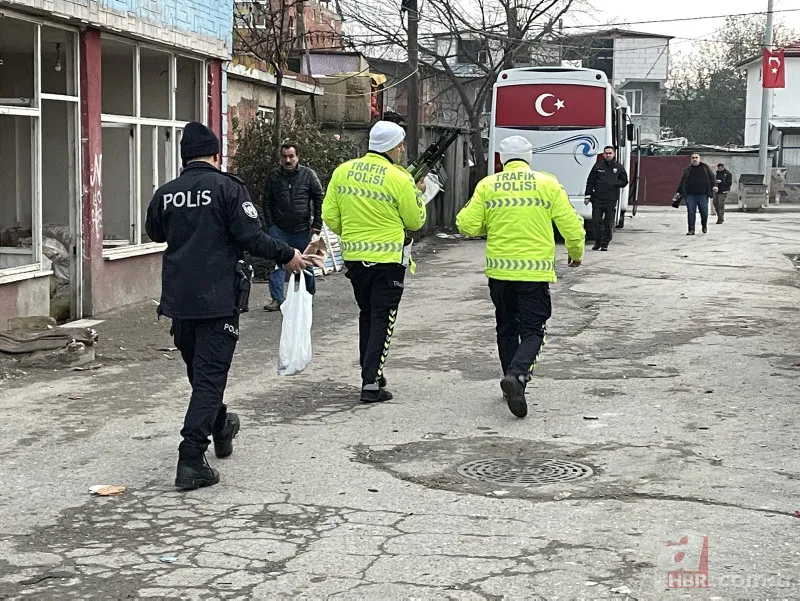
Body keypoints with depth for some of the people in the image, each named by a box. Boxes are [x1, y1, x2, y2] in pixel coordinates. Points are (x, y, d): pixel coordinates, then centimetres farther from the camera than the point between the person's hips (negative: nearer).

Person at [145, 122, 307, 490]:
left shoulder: (165, 194, 3)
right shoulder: (228, 188, -10)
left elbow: (154, 233, 21)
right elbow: (251, 238, -15)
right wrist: (287, 256, -1)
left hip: (178, 300, 5)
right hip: (218, 300, -5)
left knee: (198, 372, 22)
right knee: (210, 376, -3)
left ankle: (220, 430, 44)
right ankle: (191, 462, -11)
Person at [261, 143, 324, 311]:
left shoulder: (308, 175, 1)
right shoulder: (273, 177, 4)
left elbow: (319, 199, 2)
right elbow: (266, 203, 10)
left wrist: (317, 224, -2)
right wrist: (270, 226, 3)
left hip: (303, 229, 0)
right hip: (279, 230, 0)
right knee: (277, 263, -9)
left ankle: (309, 295, 28)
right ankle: (277, 299, -7)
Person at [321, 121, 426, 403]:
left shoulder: (343, 171, 1)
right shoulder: (399, 179, -14)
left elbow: (330, 216, 4)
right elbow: (415, 221, -4)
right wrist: (417, 194, 12)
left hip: (354, 256, 5)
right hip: (388, 259, -5)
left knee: (366, 315, 20)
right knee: (382, 320, 2)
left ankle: (370, 372, 28)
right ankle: (371, 383, -2)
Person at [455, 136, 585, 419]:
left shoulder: (487, 185, 1)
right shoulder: (548, 184, -1)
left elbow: (468, 226, -2)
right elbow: (571, 225, 0)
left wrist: (467, 212, 20)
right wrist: (576, 253, 18)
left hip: (499, 270, 2)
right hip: (536, 271, -2)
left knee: (507, 329, 18)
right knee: (533, 331, 3)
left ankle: (514, 385, 24)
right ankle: (517, 374, -22)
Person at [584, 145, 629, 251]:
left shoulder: (619, 167, 9)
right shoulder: (598, 166, 7)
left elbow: (624, 181, 15)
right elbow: (590, 181, 8)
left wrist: (615, 184, -2)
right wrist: (588, 195, 3)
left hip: (611, 200, 0)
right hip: (597, 199, 0)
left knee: (609, 223, 0)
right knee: (596, 221, 1)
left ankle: (605, 243, 8)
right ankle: (597, 242, 14)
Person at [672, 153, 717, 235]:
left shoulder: (705, 167, 10)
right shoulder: (687, 170, 14)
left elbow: (712, 177, 8)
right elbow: (682, 181, 16)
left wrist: (714, 185, -9)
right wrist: (678, 192, 10)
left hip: (703, 195, -1)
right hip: (690, 195, 1)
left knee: (704, 212, 0)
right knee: (691, 213, -4)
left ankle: (704, 226, 27)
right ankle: (691, 230, 1)